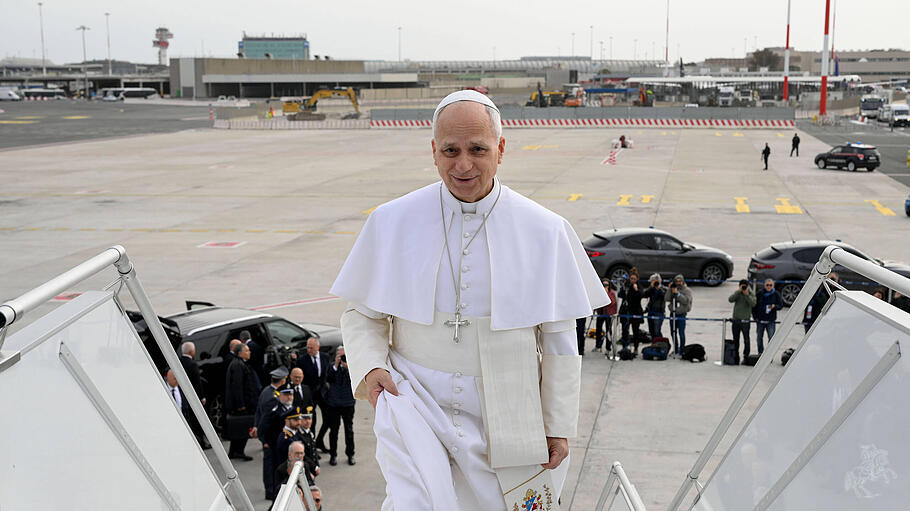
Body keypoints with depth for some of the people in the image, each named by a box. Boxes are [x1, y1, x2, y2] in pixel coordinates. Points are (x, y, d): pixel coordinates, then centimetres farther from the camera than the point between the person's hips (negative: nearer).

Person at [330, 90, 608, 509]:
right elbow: (361, 312, 9)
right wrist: (369, 366, -10)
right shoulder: (392, 222, -1)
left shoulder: (543, 230, -1)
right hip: (414, 399, -1)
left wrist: (559, 426, 3)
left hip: (503, 413, 1)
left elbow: (559, 341, 3)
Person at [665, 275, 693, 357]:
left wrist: (678, 294, -19)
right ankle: (676, 350, 26)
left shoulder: (687, 290, 0)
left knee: (681, 333, -8)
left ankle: (682, 351, -2)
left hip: (681, 314, -5)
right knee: (673, 333, 12)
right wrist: (669, 289, -9)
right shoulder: (672, 289, 9)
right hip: (673, 314, 5)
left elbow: (686, 300, -16)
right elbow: (666, 299, -3)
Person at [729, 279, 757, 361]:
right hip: (736, 319, 3)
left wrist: (747, 295, -22)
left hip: (745, 320, -3)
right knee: (735, 339, 12)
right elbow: (730, 300, -11)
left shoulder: (751, 294, 0)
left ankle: (746, 357, 0)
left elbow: (753, 304, -16)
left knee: (746, 340, -4)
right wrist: (738, 291, -17)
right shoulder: (737, 293, 7)